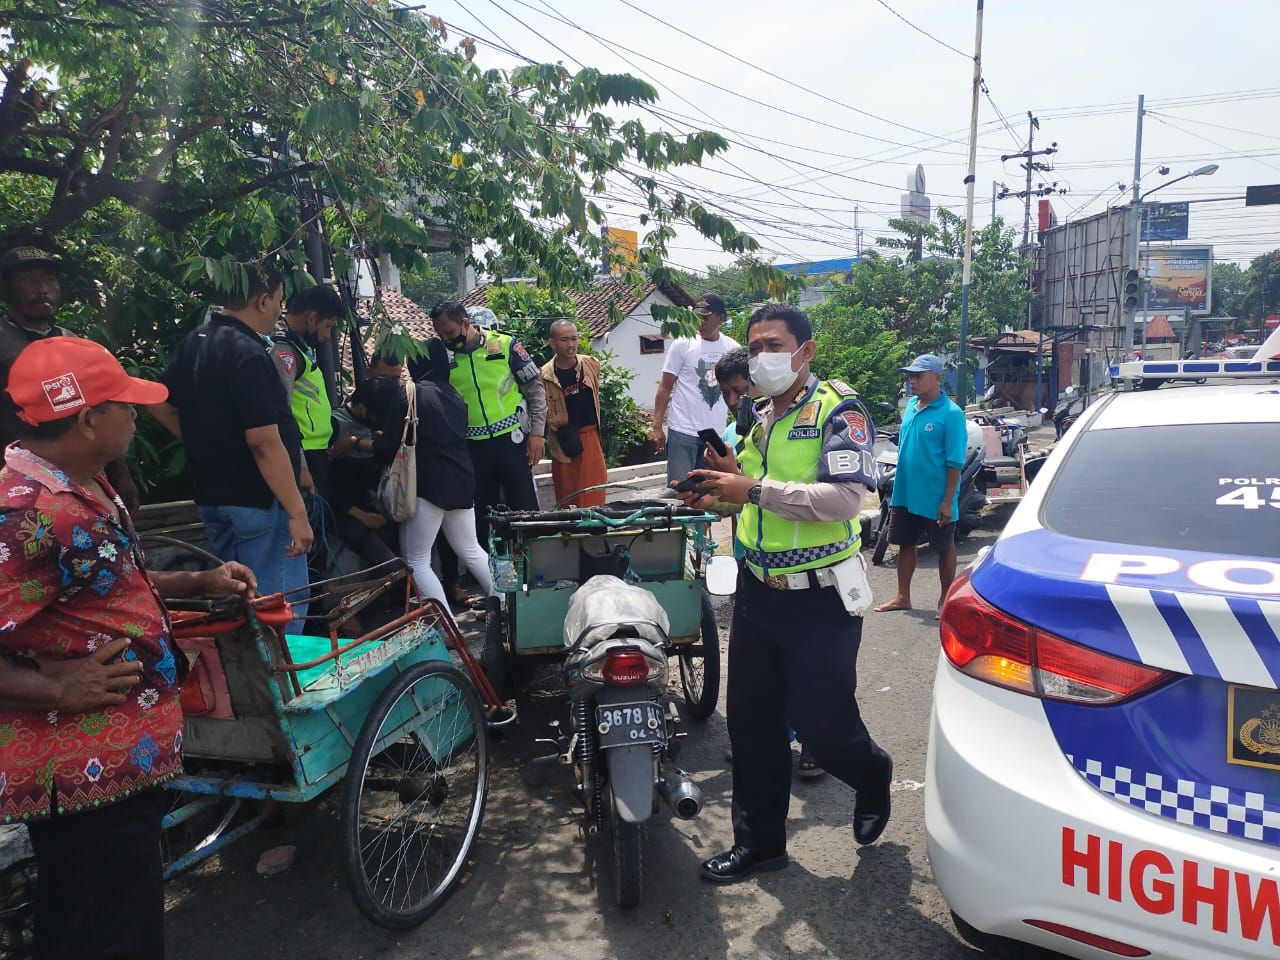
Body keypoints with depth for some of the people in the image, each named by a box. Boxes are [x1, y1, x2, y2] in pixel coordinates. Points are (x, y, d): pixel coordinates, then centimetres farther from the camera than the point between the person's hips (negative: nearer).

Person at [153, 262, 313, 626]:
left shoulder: (194, 343, 9)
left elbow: (162, 406, 19)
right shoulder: (248, 354, -19)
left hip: (212, 495, 10)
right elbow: (264, 441, -24)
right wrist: (297, 512, -22)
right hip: (259, 501, -10)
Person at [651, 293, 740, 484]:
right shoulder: (683, 345, -3)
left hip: (717, 433, 3)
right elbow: (665, 387, -1)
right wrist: (657, 427, -8)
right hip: (683, 432, -3)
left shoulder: (733, 348, 6)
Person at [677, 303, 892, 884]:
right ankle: (760, 840, 26)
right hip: (759, 591, 7)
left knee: (820, 722, 1)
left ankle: (872, 777, 35)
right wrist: (725, 495, 8)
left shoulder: (839, 410, -11)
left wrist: (755, 489, -25)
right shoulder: (763, 421, 14)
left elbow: (844, 497, -25)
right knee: (752, 721, 10)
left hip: (819, 599, -7)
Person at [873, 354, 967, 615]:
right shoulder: (910, 406, 6)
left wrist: (948, 501, -17)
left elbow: (954, 462, -15)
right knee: (905, 543, 14)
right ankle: (903, 597, 26)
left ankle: (946, 600, 23)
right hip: (906, 494, 7)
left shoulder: (951, 413, -14)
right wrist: (897, 489, 13)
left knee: (944, 547, 9)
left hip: (936, 499, -6)